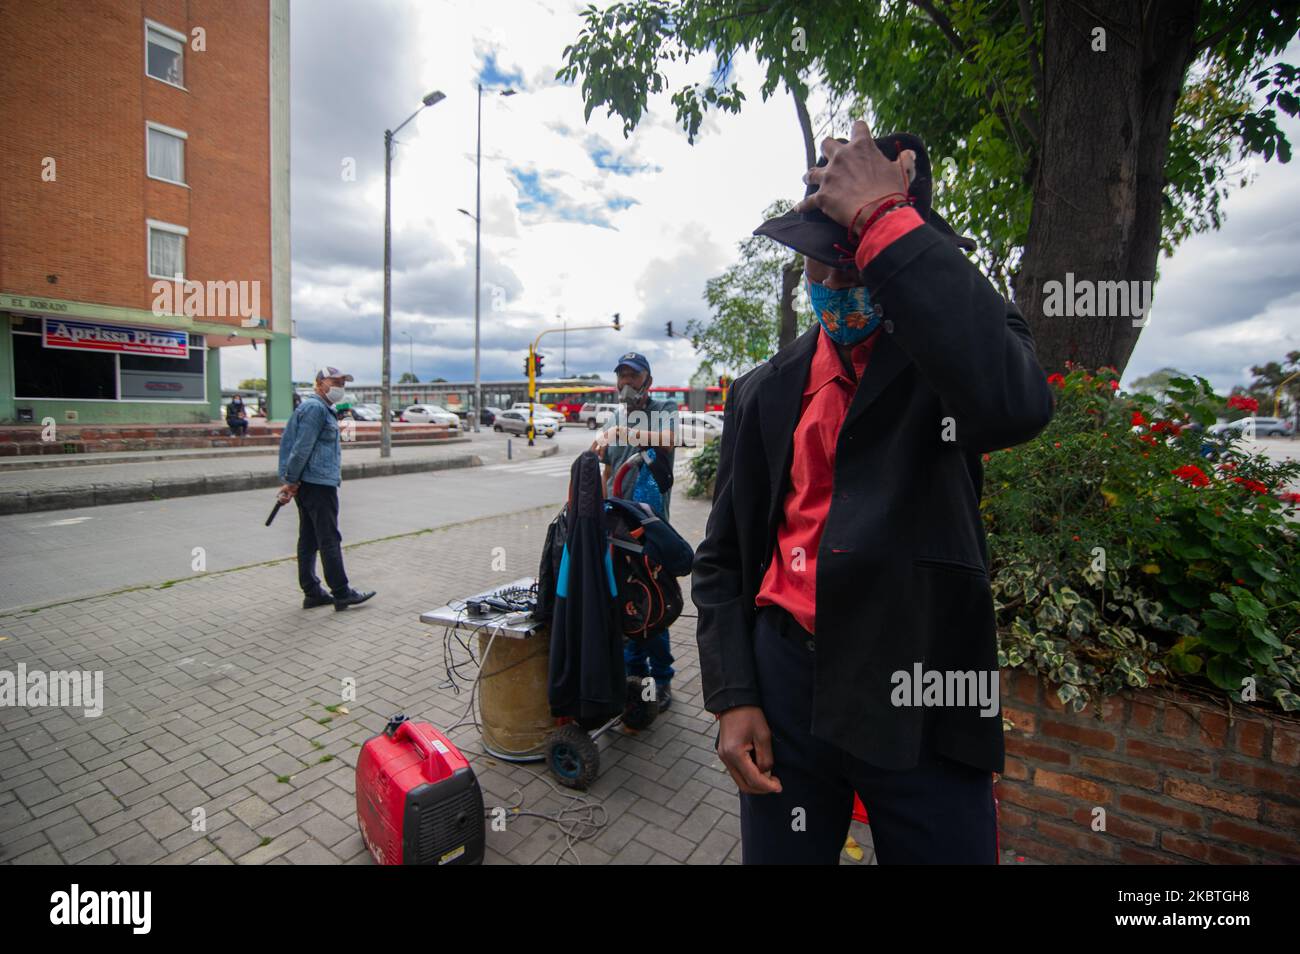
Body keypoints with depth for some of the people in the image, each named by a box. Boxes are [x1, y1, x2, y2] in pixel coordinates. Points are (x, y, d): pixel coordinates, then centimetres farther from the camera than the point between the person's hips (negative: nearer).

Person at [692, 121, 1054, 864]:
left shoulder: (955, 346, -2)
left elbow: (1014, 404, -28)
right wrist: (732, 698, -2)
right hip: (785, 679, 3)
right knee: (780, 851, 17)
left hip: (920, 692, -2)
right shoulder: (765, 392, 5)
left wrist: (881, 219, -21)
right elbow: (725, 557, 7)